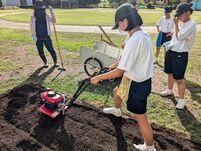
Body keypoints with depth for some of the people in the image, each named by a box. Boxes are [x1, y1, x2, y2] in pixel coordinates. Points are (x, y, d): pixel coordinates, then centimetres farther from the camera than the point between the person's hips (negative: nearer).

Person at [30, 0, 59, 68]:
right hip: (38, 38, 1)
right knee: (40, 51, 8)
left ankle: (55, 62, 16)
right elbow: (32, 27, 1)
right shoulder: (33, 17, 2)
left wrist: (51, 11, -16)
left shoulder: (46, 15, 3)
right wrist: (33, 36, -9)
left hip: (46, 37, -1)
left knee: (51, 50, -3)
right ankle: (45, 62, 28)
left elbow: (53, 21, -9)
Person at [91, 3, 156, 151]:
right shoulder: (144, 35, 1)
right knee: (117, 92, 32)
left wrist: (98, 77, -16)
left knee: (141, 118, 6)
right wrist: (113, 66, 21)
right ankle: (116, 110, 63)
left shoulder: (134, 41, -29)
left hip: (136, 84, -10)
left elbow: (119, 72, -27)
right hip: (142, 79, 10)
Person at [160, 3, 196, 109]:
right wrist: (169, 44, 4)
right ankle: (169, 90, 45)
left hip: (181, 54, -8)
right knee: (170, 73, 22)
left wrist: (176, 24, -13)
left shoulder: (191, 24, -16)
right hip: (171, 51, 8)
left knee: (179, 78, -1)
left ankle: (181, 99, 16)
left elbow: (179, 37, -22)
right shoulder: (181, 23, 10)